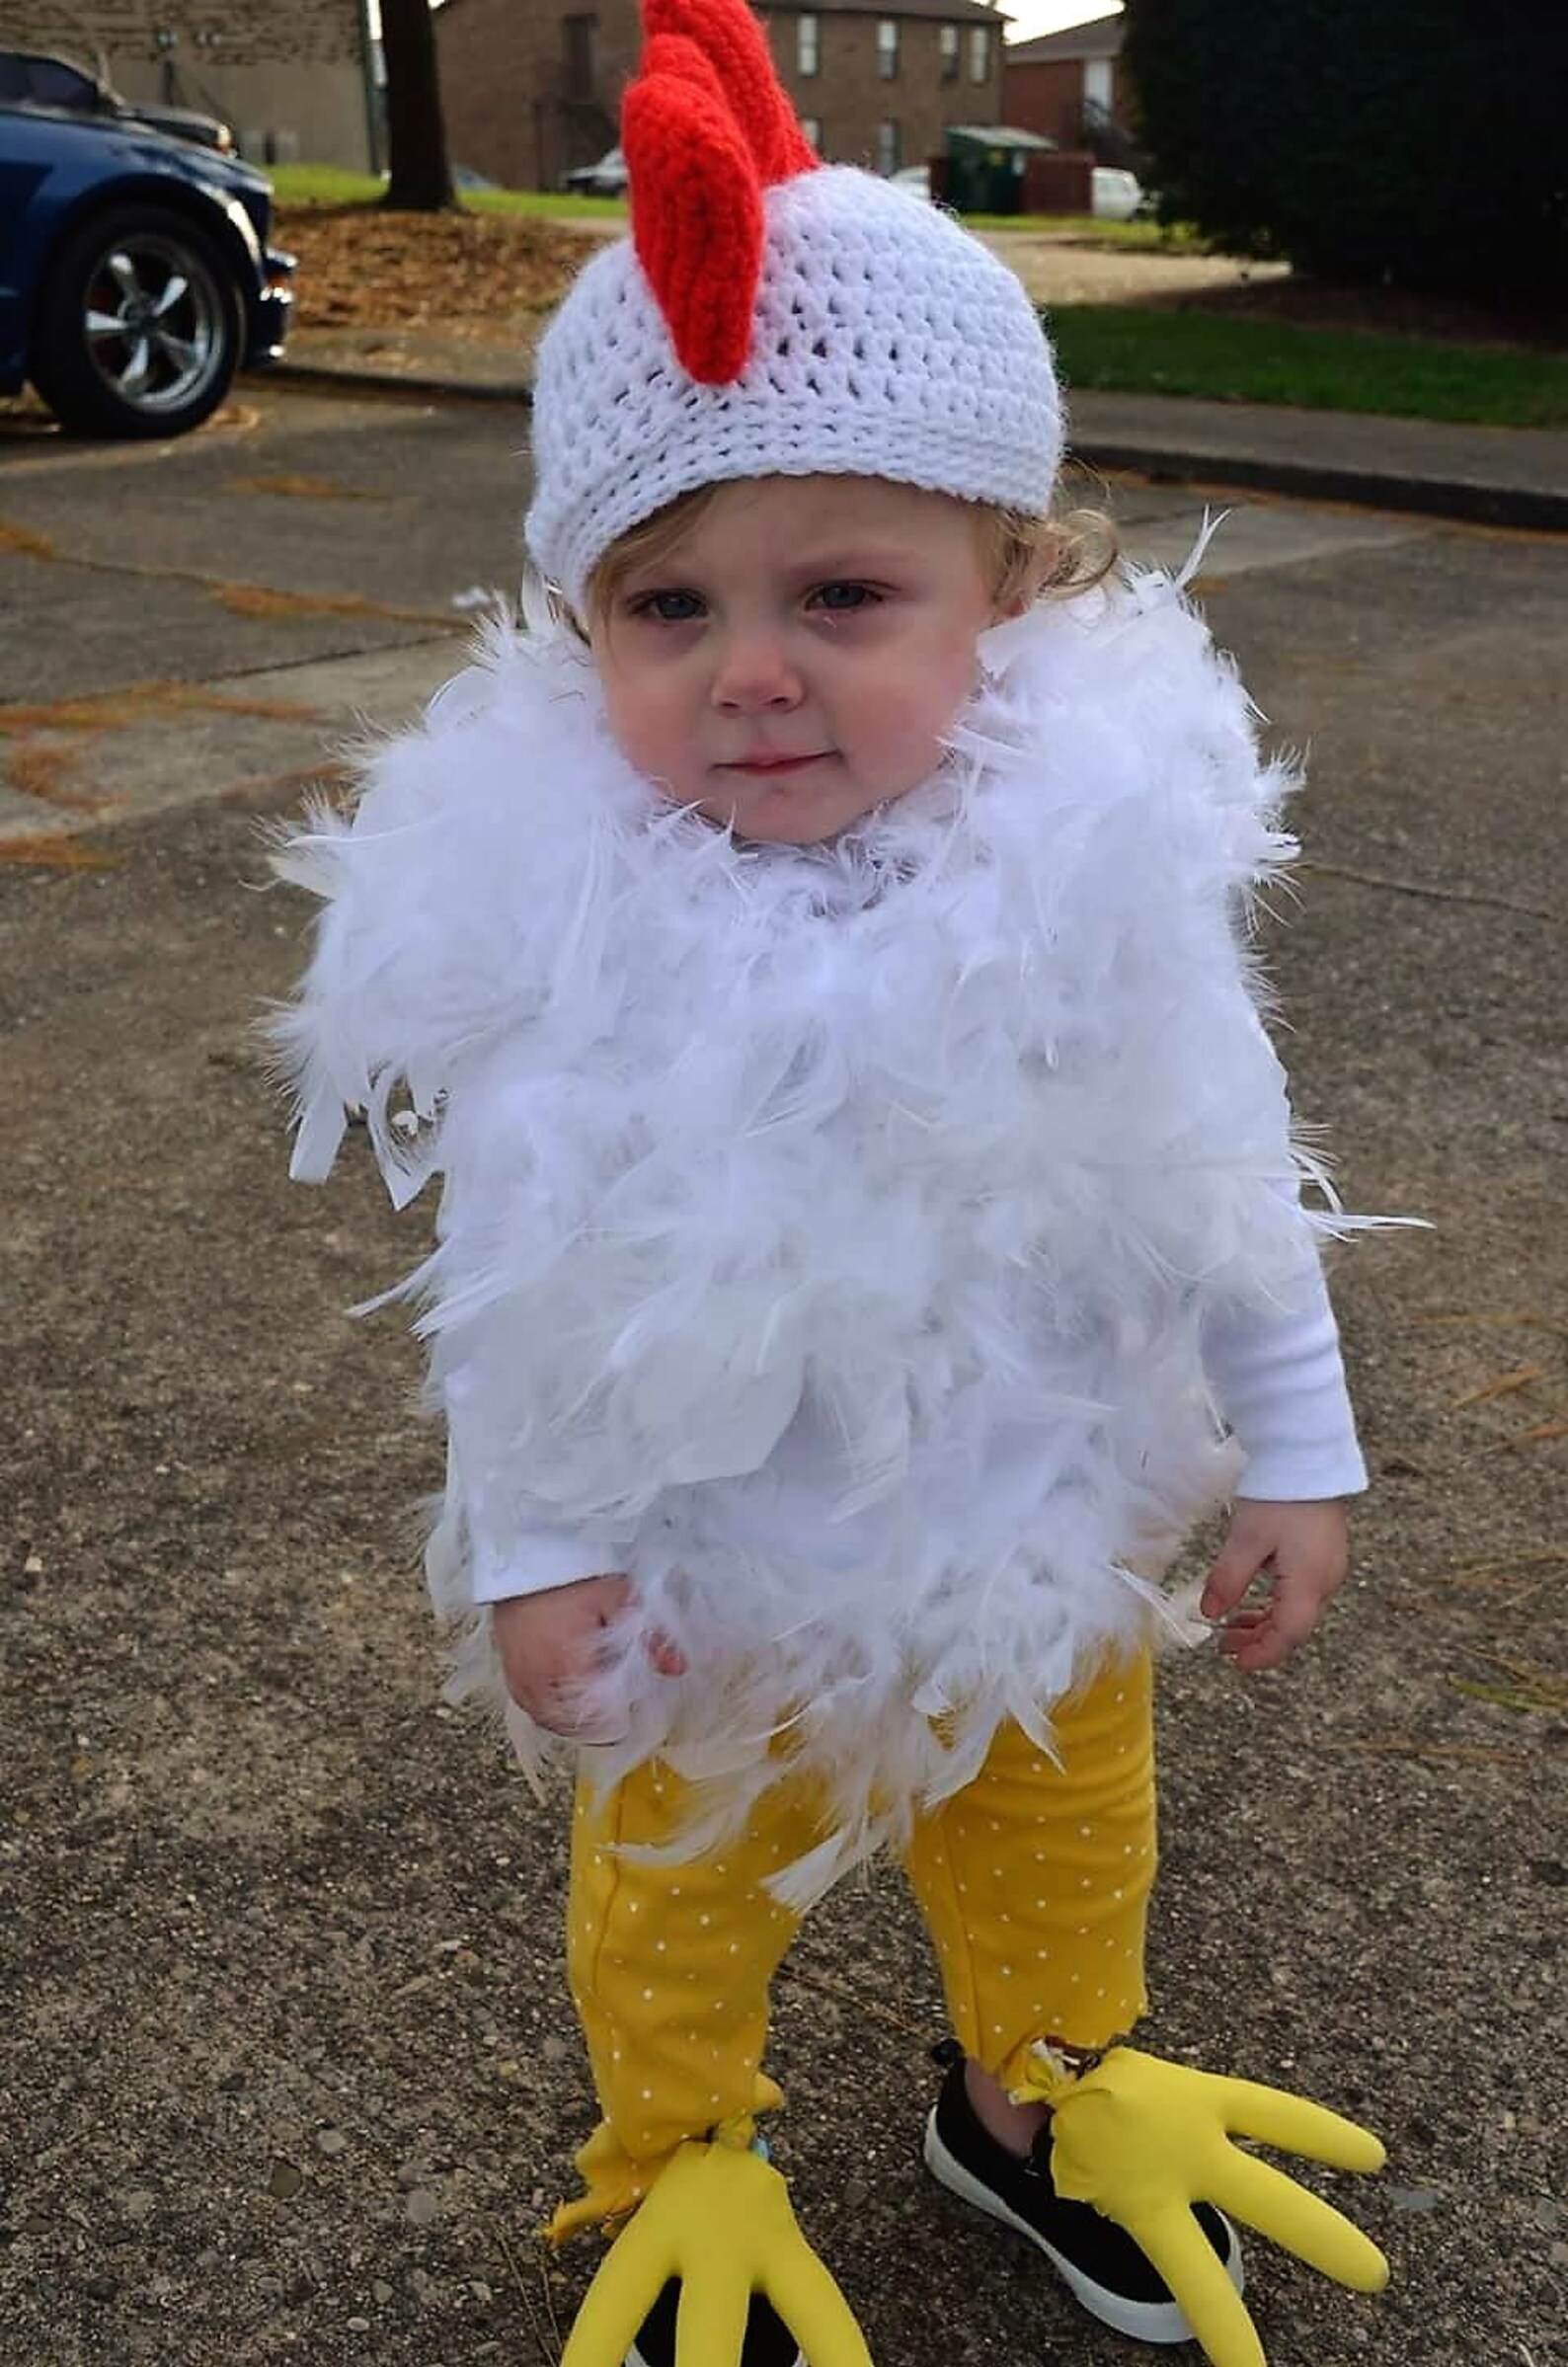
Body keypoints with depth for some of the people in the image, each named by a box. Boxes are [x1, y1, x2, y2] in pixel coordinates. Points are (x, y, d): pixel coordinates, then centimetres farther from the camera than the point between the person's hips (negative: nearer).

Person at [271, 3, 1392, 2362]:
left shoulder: (1097, 853, -21)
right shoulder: (559, 914, -24)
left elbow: (1221, 1176, -7)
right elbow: (515, 1277, -12)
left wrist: (1296, 1448, -2)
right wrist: (535, 1547, -8)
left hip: (1047, 1527, 2)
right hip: (712, 1568, -2)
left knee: (1063, 1835, 27)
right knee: (683, 1882, 23)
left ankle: (1048, 2096, 59)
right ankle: (677, 2168, 53)